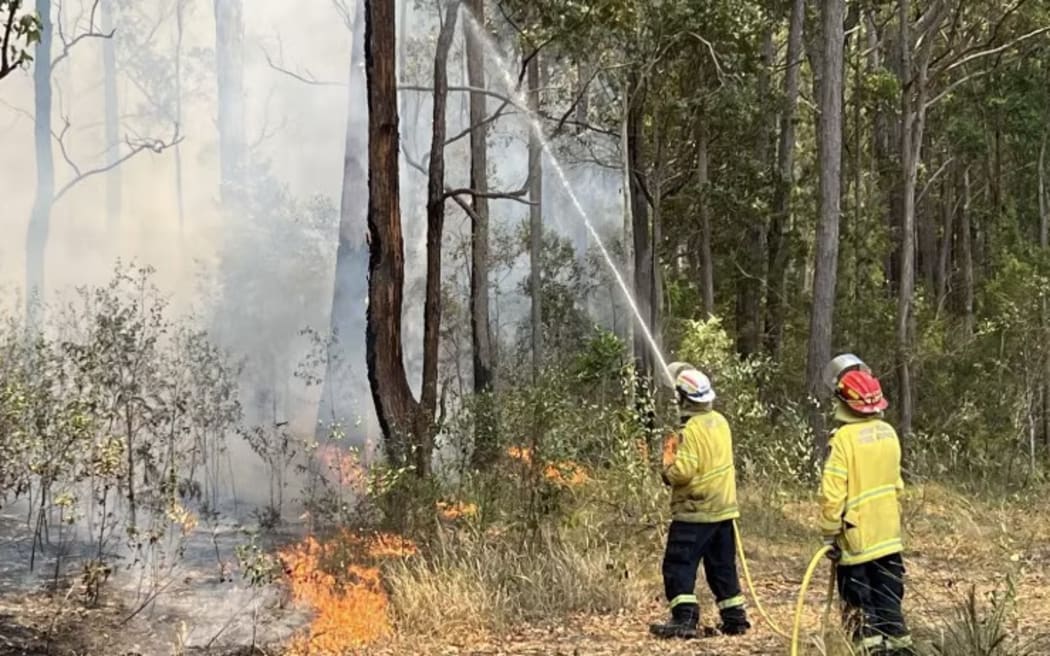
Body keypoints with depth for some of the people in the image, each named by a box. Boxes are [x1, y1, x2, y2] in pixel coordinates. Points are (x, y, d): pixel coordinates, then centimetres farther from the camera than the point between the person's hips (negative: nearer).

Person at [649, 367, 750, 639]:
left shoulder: (691, 430, -17)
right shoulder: (720, 422, 9)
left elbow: (683, 472, -22)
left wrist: (668, 462, -3)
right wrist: (680, 452, 16)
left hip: (694, 511, -8)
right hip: (723, 507, 8)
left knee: (679, 565, -5)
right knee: (722, 566, 15)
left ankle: (684, 618, -13)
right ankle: (735, 617, 17)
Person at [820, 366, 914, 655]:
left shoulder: (844, 438, -18)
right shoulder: (888, 433, 4)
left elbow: (832, 494, -19)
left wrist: (830, 533, -10)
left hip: (856, 538, -6)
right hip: (888, 534, 6)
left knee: (859, 606, 3)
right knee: (888, 599, 13)